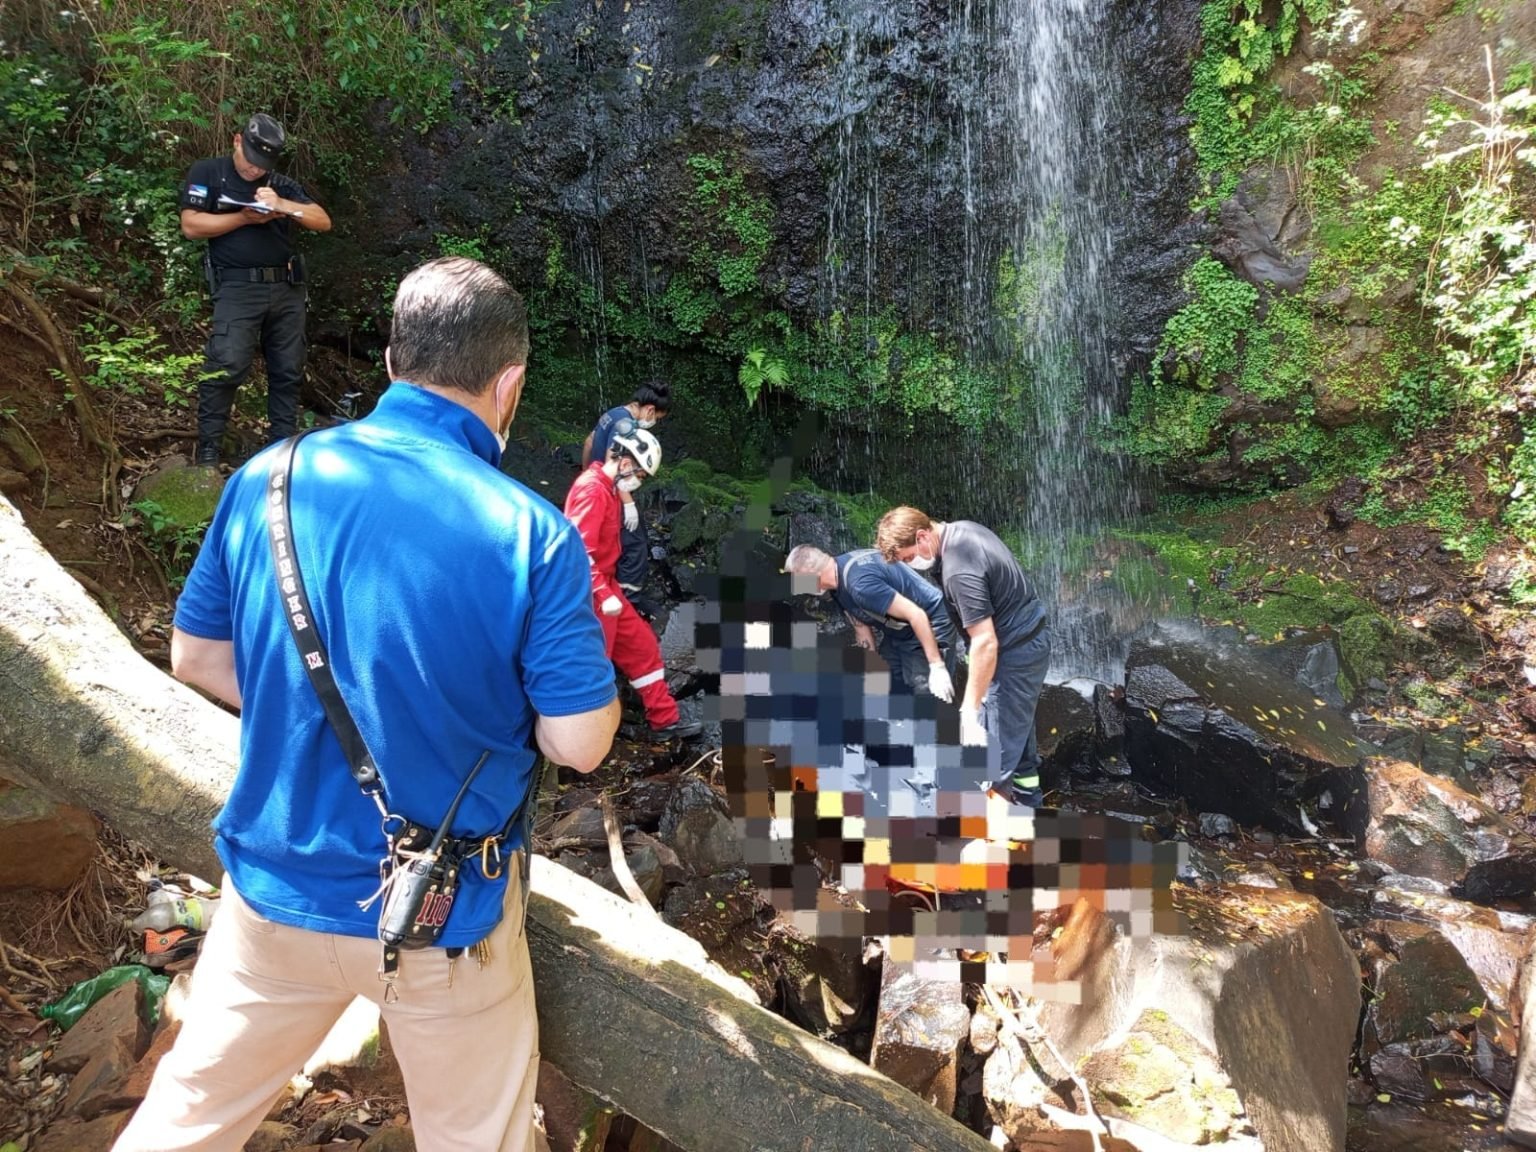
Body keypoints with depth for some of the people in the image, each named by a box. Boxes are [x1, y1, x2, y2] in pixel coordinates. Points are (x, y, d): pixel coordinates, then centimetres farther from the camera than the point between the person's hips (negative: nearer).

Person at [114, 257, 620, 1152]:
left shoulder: (268, 478, -9)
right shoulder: (533, 534, -21)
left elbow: (195, 656, 3)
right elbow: (579, 744, -18)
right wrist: (583, 662, 3)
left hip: (277, 885, 4)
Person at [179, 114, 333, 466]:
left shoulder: (281, 184, 16)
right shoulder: (208, 173, 7)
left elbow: (323, 222, 6)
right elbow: (191, 225, -3)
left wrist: (281, 205, -9)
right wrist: (245, 218, -10)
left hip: (287, 288, 4)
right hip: (238, 287, -4)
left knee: (288, 372, 6)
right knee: (227, 366, -15)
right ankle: (207, 451, -7)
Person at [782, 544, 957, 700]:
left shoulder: (860, 583, -32)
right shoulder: (838, 581, -1)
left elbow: (916, 615, -30)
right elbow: (861, 625, 7)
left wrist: (937, 667, -27)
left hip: (929, 627, -9)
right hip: (898, 632, 10)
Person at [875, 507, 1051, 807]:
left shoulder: (958, 571, -29)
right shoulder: (962, 529, 1)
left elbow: (985, 642, -30)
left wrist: (969, 709, -26)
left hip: (1016, 650, -11)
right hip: (1030, 637, 11)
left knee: (994, 744, -2)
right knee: (1017, 730, 22)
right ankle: (1027, 803, 36)